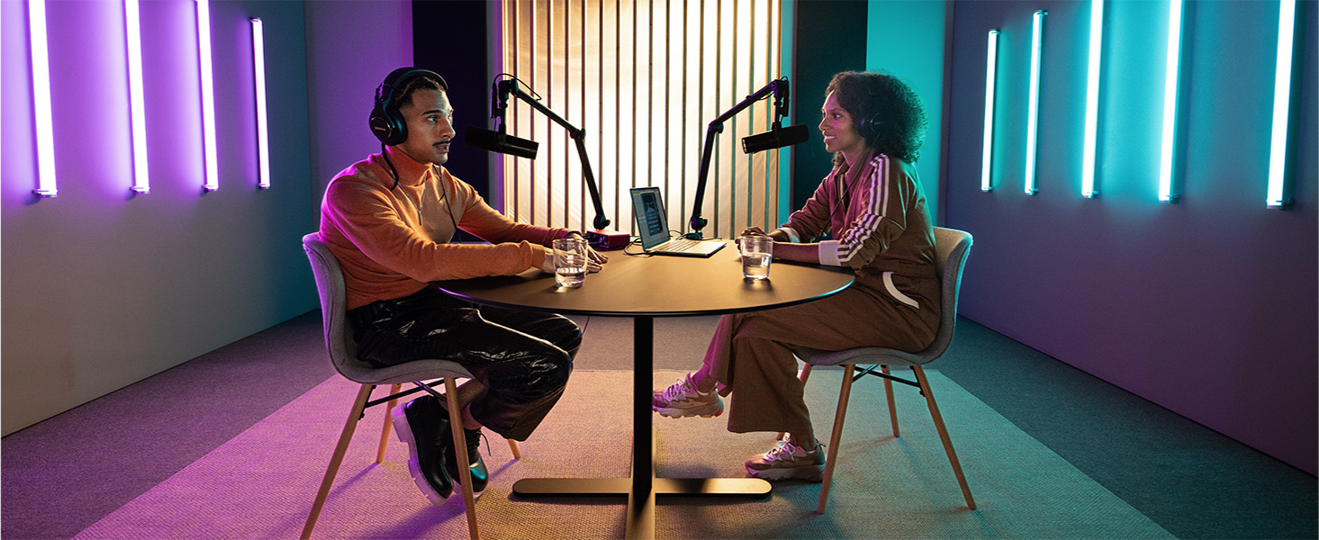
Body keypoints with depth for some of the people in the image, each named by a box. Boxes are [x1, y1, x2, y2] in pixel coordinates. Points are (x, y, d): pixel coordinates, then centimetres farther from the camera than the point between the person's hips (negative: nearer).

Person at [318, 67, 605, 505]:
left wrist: (566, 239, -7)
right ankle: (432, 421, 4)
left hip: (432, 305, 9)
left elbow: (504, 230, 15)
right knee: (547, 367, -19)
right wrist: (535, 257, -33)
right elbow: (423, 260, -31)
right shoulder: (354, 190, -18)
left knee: (563, 333, 3)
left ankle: (458, 430, 7)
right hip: (384, 325, -9)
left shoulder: (445, 185, 9)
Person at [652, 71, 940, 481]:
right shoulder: (842, 173, 12)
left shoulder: (885, 171, -17)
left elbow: (856, 250, -25)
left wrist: (777, 250, -21)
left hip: (899, 308, -9)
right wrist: (766, 240, -10)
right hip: (864, 292, 9)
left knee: (759, 326, -20)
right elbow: (805, 223, 12)